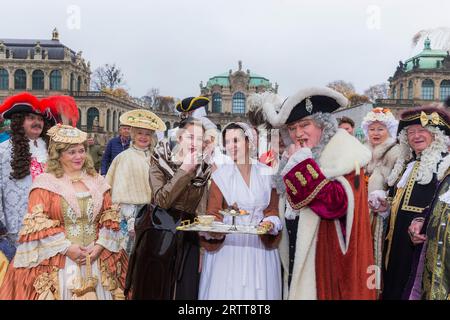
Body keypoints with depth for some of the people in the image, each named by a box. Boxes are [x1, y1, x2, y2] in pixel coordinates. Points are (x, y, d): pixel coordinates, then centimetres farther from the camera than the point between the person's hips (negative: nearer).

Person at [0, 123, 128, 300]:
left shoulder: (97, 182, 8)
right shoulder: (45, 183, -4)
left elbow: (110, 217, 7)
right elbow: (37, 223, -10)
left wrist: (100, 245, -6)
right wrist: (66, 247, -15)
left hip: (95, 257, 4)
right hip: (58, 260, -3)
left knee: (95, 295, 11)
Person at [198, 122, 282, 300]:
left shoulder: (267, 174, 3)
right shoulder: (220, 175, -2)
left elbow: (272, 210, 5)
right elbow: (214, 213, -3)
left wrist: (270, 223, -15)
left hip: (260, 247, 2)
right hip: (227, 246, -1)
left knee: (258, 289, 6)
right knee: (226, 290, 2)